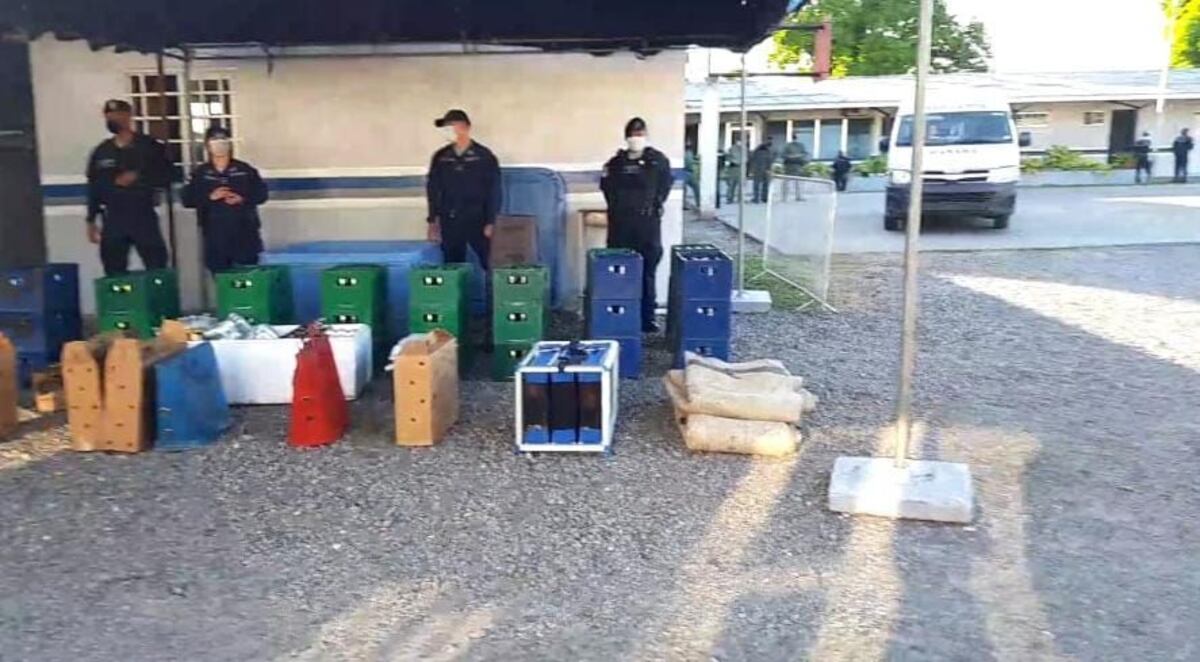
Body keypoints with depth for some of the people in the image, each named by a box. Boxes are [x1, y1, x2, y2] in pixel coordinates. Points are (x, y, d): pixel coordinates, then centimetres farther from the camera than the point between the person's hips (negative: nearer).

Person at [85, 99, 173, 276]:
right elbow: (94, 188, 12)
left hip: (143, 217, -3)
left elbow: (166, 177, -1)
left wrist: (138, 179, -12)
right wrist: (91, 222, 11)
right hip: (113, 220, 3)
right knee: (114, 274, 4)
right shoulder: (101, 152, 10)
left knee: (157, 270, -5)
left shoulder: (149, 147, 2)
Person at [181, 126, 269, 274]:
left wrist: (242, 199, -14)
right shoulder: (200, 173, 6)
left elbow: (261, 194, 3)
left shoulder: (245, 170, 4)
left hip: (244, 232, -1)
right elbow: (187, 199, 1)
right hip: (215, 235, 1)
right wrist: (210, 197, -13)